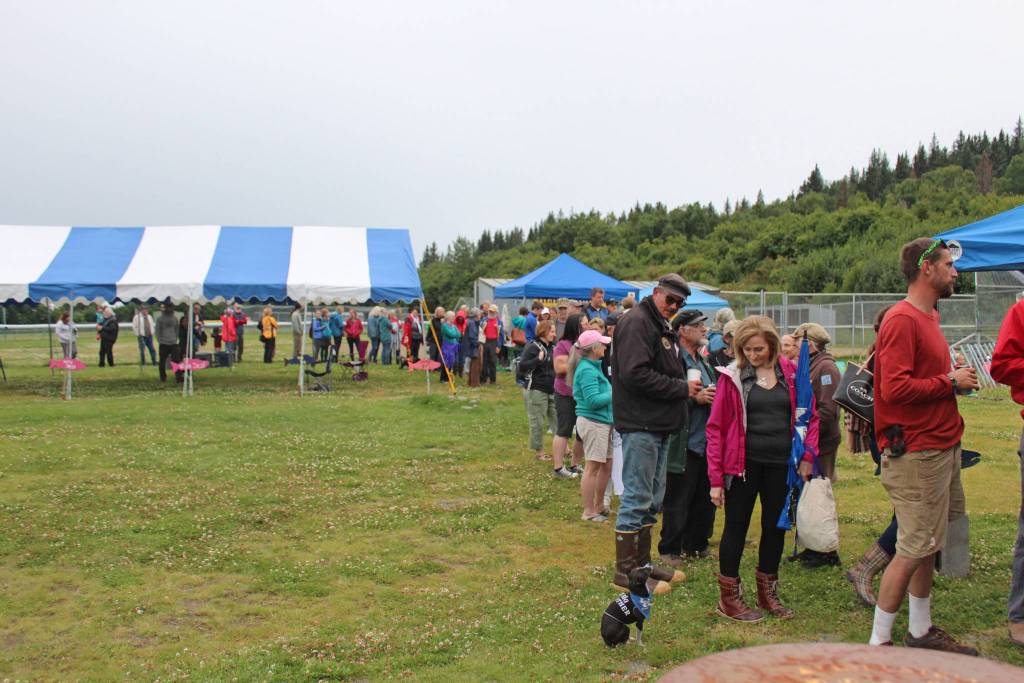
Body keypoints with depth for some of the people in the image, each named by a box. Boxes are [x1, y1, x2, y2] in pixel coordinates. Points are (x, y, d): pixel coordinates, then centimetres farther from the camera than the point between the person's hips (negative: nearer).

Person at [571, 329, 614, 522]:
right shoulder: (587, 370, -17)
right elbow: (593, 400, -22)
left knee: (606, 466, 16)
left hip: (602, 422, 10)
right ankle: (588, 512, 8)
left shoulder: (593, 367, 14)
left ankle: (599, 506, 28)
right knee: (593, 467, -1)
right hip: (593, 422, -10)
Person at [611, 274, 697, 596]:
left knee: (651, 500, 16)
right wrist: (681, 388, -17)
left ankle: (641, 562, 27)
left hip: (658, 426, 10)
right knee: (636, 499, -4)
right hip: (640, 426, -10)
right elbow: (635, 374, -24)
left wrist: (687, 387, 7)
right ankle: (626, 572, 4)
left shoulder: (661, 327, 20)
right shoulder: (636, 322, -13)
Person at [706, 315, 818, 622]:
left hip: (781, 465, 3)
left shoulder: (791, 373, 2)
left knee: (776, 527, 13)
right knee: (736, 528, 5)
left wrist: (807, 455, -4)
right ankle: (729, 596, 17)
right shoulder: (732, 376, -6)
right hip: (744, 463, -3)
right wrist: (716, 478, -9)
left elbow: (811, 416, 9)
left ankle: (768, 592, 29)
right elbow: (716, 427, -5)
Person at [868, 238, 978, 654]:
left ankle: (921, 632, 28)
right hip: (916, 453, -10)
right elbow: (895, 388, -25)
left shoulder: (929, 316, 17)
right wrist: (949, 381, -15)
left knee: (929, 544, 16)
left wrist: (955, 379, 5)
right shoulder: (902, 320, -16)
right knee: (914, 549, -5)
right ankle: (878, 643, 5)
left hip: (941, 446, 10)